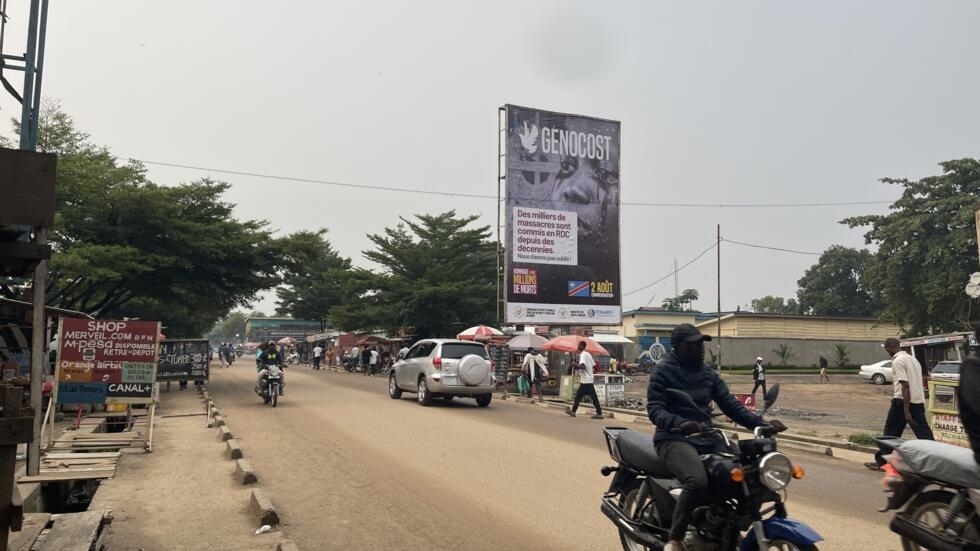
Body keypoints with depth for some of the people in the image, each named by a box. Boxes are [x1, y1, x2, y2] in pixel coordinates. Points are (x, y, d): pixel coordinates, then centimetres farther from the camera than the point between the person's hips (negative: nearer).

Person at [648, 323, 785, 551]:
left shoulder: (707, 372, 13)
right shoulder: (663, 371, -6)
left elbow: (729, 403, 8)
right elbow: (654, 409, -15)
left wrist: (760, 423, -6)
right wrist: (679, 423, -35)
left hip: (706, 436, 7)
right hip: (674, 439, -7)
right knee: (698, 481, -34)